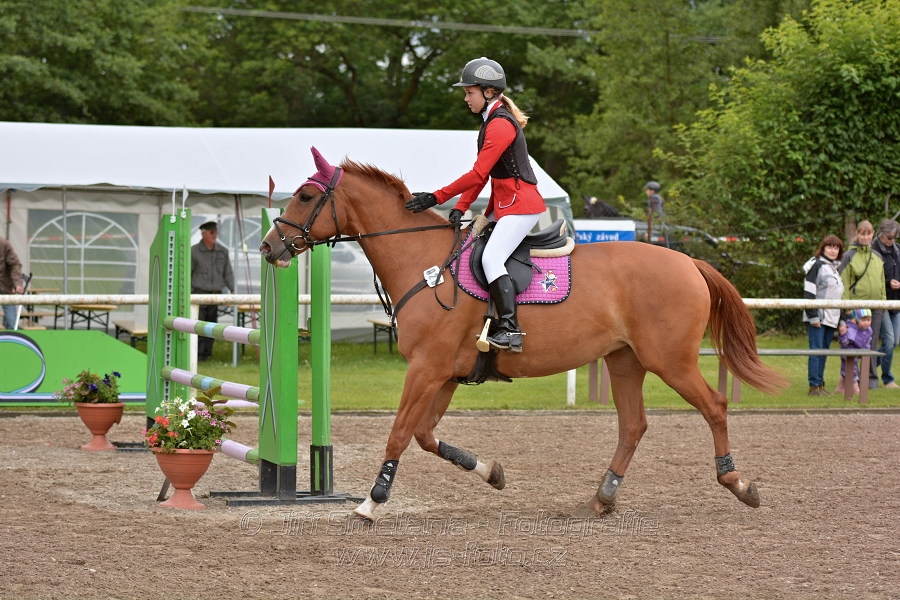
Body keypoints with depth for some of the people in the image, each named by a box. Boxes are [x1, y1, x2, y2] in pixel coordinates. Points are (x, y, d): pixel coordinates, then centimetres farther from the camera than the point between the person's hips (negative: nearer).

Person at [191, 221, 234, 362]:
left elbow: (228, 273, 16)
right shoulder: (194, 251, -2)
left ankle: (206, 354, 11)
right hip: (199, 293, -4)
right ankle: (197, 354, -9)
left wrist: (233, 289, 7)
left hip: (216, 294, 4)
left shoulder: (222, 252, 10)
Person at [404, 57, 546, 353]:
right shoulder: (490, 122, 16)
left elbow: (478, 174, -22)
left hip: (520, 204, -11)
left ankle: (510, 330, -29)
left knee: (491, 258, -23)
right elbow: (480, 174, 14)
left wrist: (435, 197, -21)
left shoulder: (500, 124, -17)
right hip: (504, 204, 11)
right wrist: (460, 208, 1)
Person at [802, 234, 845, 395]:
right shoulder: (817, 265, -7)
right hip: (818, 317, -8)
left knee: (824, 351, 9)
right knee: (816, 350, -8)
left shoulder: (836, 268, 18)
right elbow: (809, 293, -13)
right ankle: (814, 386, -7)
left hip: (831, 319, 8)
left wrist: (842, 319, 20)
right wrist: (813, 316, -18)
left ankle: (820, 384, 13)